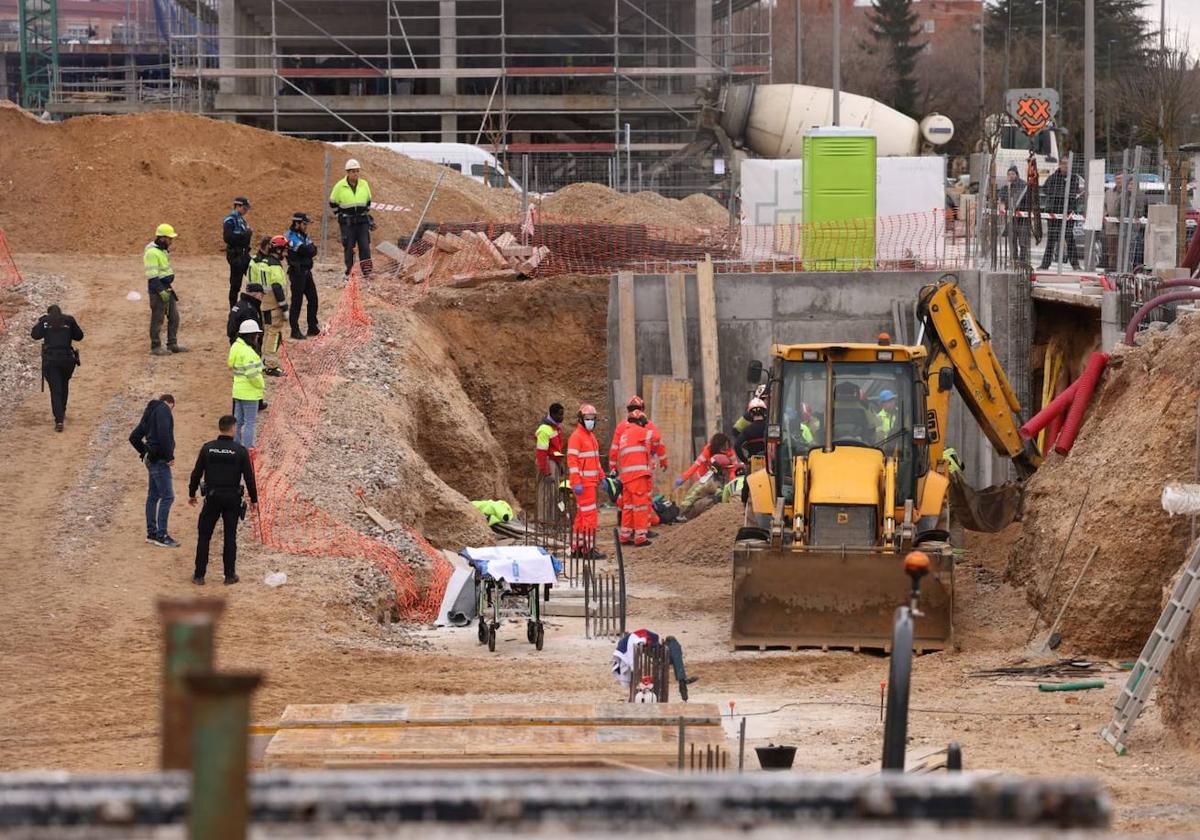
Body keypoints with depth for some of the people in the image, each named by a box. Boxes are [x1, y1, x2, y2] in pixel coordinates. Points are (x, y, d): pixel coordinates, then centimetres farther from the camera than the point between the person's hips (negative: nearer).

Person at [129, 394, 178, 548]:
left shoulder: (150, 413, 19)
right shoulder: (164, 410, -8)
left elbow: (134, 437, 23)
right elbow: (163, 434, -24)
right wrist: (169, 456, -19)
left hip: (152, 459, 10)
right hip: (160, 460, -10)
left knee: (153, 495, 15)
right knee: (167, 496, -8)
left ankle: (151, 533, 20)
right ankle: (161, 535, -10)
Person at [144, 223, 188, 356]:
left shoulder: (163, 250, 12)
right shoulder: (152, 253, -19)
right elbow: (152, 275, -22)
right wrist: (161, 291, -22)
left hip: (167, 288, 10)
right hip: (157, 290, -10)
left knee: (174, 317, 13)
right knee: (157, 319, -1)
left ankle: (172, 344, 22)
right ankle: (156, 347, 8)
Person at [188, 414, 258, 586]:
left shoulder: (207, 448, -5)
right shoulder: (240, 451, -8)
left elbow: (196, 473, 0)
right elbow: (249, 477, -5)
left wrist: (191, 494, 14)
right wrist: (254, 499, 6)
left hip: (212, 498, 0)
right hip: (232, 499, 0)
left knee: (204, 536, 8)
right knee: (230, 538, 8)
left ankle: (199, 575, 8)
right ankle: (230, 575, 10)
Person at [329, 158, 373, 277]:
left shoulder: (364, 184, 4)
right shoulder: (340, 186, -5)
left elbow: (368, 201, 21)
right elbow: (333, 203, 7)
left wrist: (365, 213, 13)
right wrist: (340, 214, 2)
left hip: (362, 221, 2)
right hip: (347, 222, -2)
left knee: (365, 246, -4)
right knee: (349, 247, 0)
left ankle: (367, 271, -4)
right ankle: (349, 272, 8)